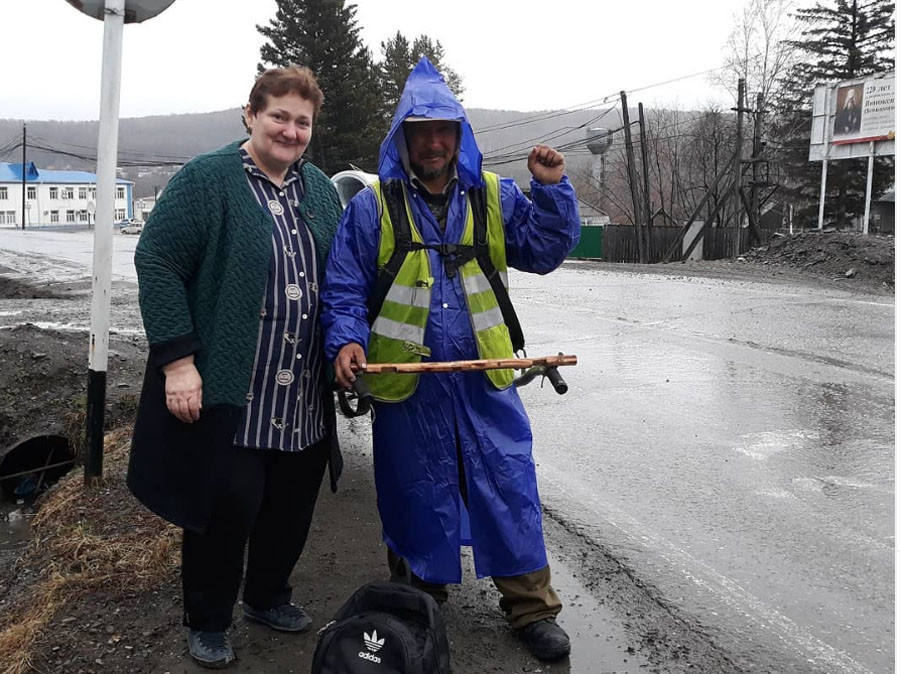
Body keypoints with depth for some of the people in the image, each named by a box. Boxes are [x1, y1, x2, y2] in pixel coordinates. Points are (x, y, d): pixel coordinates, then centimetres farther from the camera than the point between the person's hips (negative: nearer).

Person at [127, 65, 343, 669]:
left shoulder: (320, 189, 11)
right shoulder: (206, 179, -7)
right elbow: (157, 263, -12)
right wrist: (177, 359, -18)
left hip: (304, 395, 6)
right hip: (226, 391, -6)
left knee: (293, 503, 13)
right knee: (228, 503, 0)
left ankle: (268, 596, 38)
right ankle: (208, 622, 24)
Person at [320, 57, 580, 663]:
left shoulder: (494, 197, 6)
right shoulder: (373, 206, -1)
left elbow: (545, 252, 4)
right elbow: (344, 288, 0)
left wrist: (553, 189, -8)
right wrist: (348, 341, -17)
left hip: (485, 377, 2)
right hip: (407, 385, -1)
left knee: (510, 487, 5)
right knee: (417, 496, 12)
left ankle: (532, 608, 22)